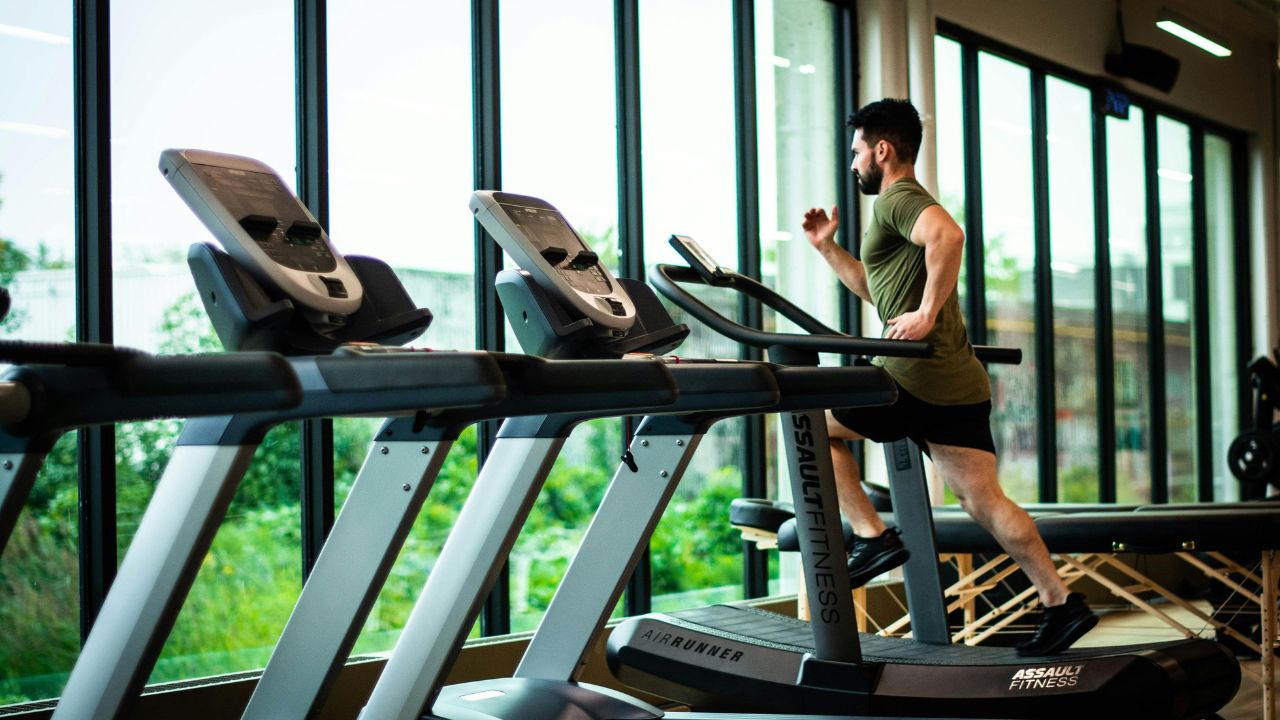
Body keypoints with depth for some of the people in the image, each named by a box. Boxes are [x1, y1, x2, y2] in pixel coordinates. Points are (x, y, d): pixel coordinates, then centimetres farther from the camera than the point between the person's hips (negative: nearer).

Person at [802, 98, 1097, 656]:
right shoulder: (906, 204, 26)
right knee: (982, 500, 7)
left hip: (919, 379, -10)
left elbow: (948, 234, -30)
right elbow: (876, 289, 37)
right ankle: (1061, 604, 4)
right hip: (960, 384, 10)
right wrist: (827, 247, 30)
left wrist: (928, 313, -26)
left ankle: (872, 537, 3)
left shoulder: (898, 199, -6)